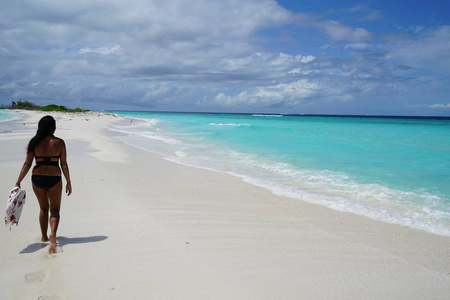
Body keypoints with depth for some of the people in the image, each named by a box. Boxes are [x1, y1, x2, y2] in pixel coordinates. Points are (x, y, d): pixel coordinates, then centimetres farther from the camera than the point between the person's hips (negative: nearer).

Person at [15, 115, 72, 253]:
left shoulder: (34, 143, -1)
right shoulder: (59, 142, -6)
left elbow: (27, 164, -2)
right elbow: (64, 165, -5)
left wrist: (18, 182, 3)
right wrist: (68, 182, 3)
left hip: (37, 178, 3)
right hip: (54, 179, -2)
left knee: (43, 208, 21)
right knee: (55, 210, 10)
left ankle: (44, 237, 30)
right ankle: (53, 233, -16)